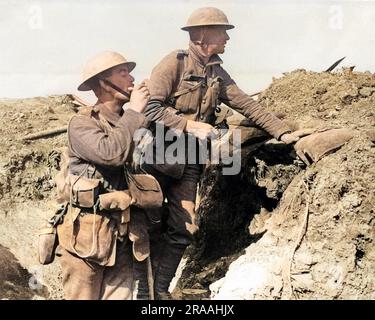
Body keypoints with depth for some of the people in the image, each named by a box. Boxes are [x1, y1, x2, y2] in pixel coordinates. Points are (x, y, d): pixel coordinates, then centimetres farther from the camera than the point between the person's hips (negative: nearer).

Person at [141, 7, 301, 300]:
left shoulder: (217, 73, 10)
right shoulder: (175, 63, -12)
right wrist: (190, 125, -21)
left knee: (183, 230, 3)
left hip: (188, 164, 6)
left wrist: (282, 131, 8)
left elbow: (247, 105, 12)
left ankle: (160, 290, 17)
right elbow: (150, 107, -19)